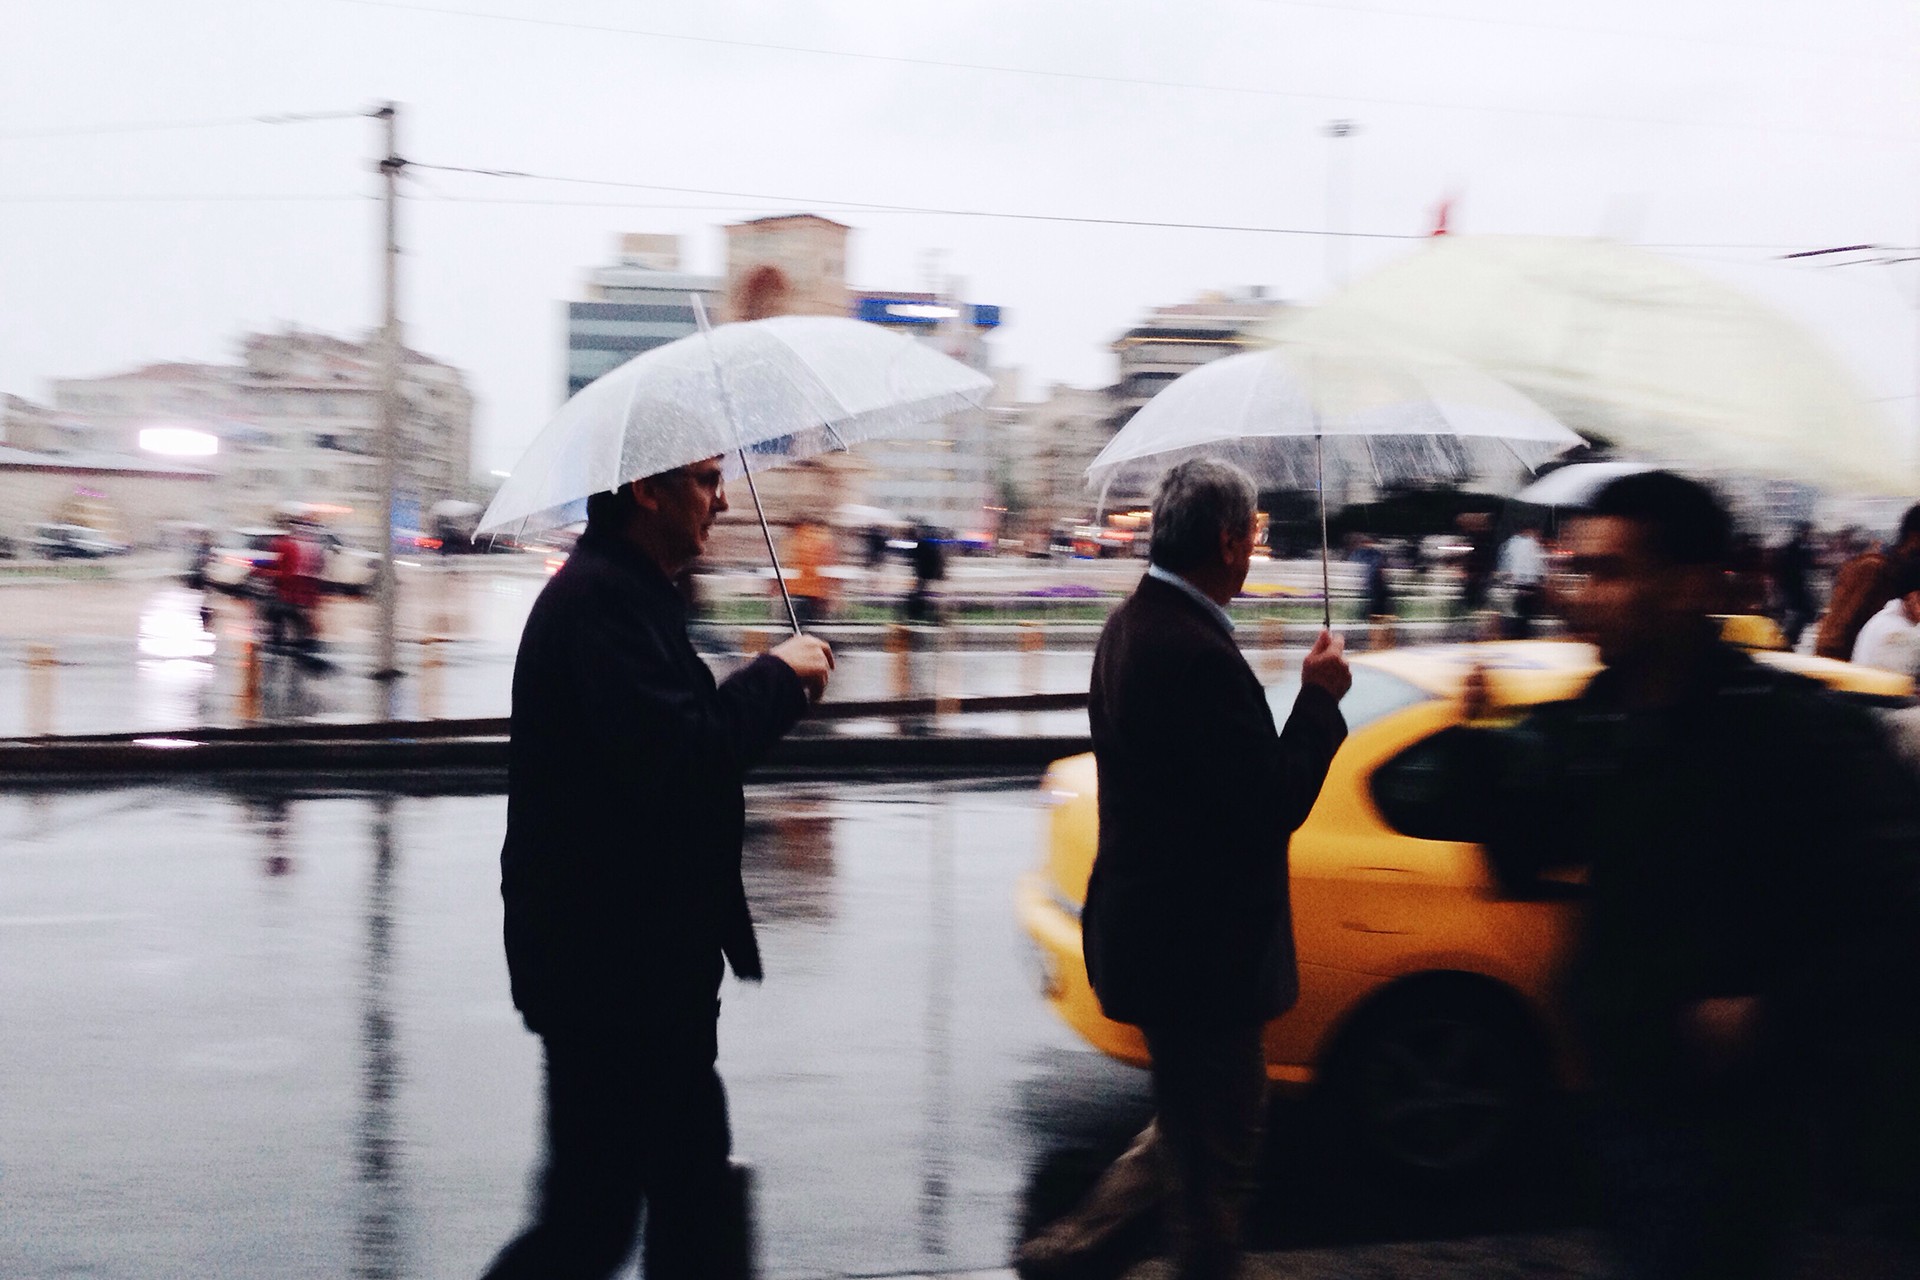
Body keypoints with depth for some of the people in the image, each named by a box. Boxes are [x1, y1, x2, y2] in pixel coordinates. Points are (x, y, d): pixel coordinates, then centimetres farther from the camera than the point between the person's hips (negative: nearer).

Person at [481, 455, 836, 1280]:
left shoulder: (628, 591, 16)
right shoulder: (601, 598, -19)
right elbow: (671, 757, -28)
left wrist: (775, 689, 3)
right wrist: (779, 676, -15)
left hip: (647, 957, 11)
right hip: (607, 965, -11)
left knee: (698, 1208, 18)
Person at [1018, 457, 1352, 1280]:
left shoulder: (1132, 625, 7)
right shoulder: (1196, 653, -26)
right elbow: (1275, 803, -24)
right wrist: (1320, 696, -13)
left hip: (1149, 927, 11)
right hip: (1198, 947, -11)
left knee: (1190, 1130, 26)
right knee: (1218, 1157, 5)